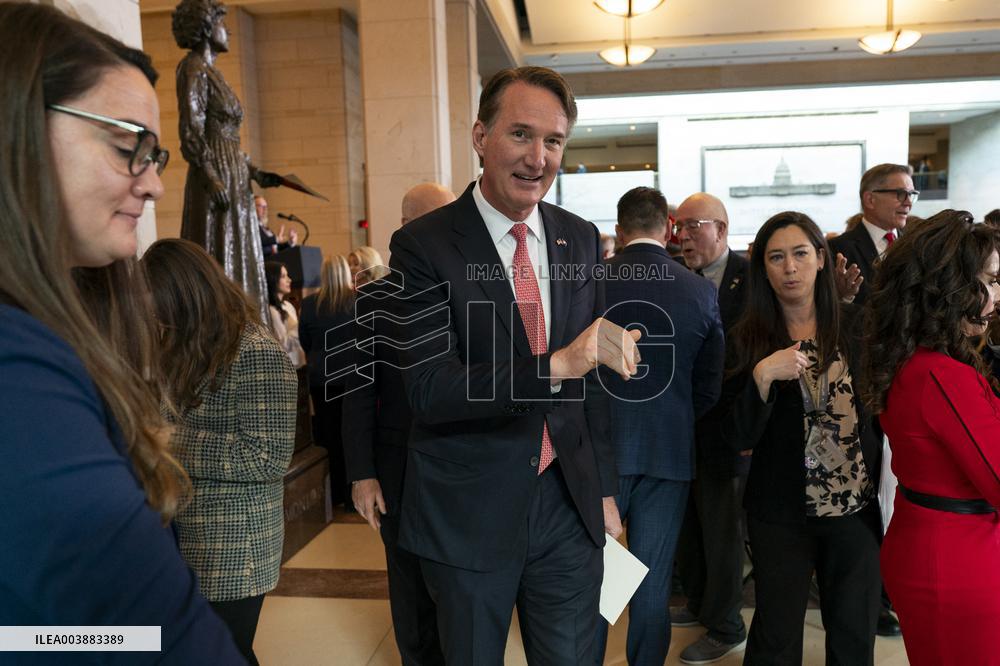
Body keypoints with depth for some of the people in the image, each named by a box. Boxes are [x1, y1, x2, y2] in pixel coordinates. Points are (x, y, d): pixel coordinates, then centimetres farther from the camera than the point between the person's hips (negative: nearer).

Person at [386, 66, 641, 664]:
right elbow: (428, 389, -22)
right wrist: (557, 364, -34)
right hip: (468, 513, -3)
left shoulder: (582, 240, 2)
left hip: (569, 503, 4)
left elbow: (594, 378, 8)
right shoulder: (423, 245, -13)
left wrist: (605, 490, 10)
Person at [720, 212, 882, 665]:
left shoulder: (856, 326, -3)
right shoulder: (749, 339, -6)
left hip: (858, 506, 2)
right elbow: (738, 438, -10)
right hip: (781, 512, -1)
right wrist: (762, 375, -24)